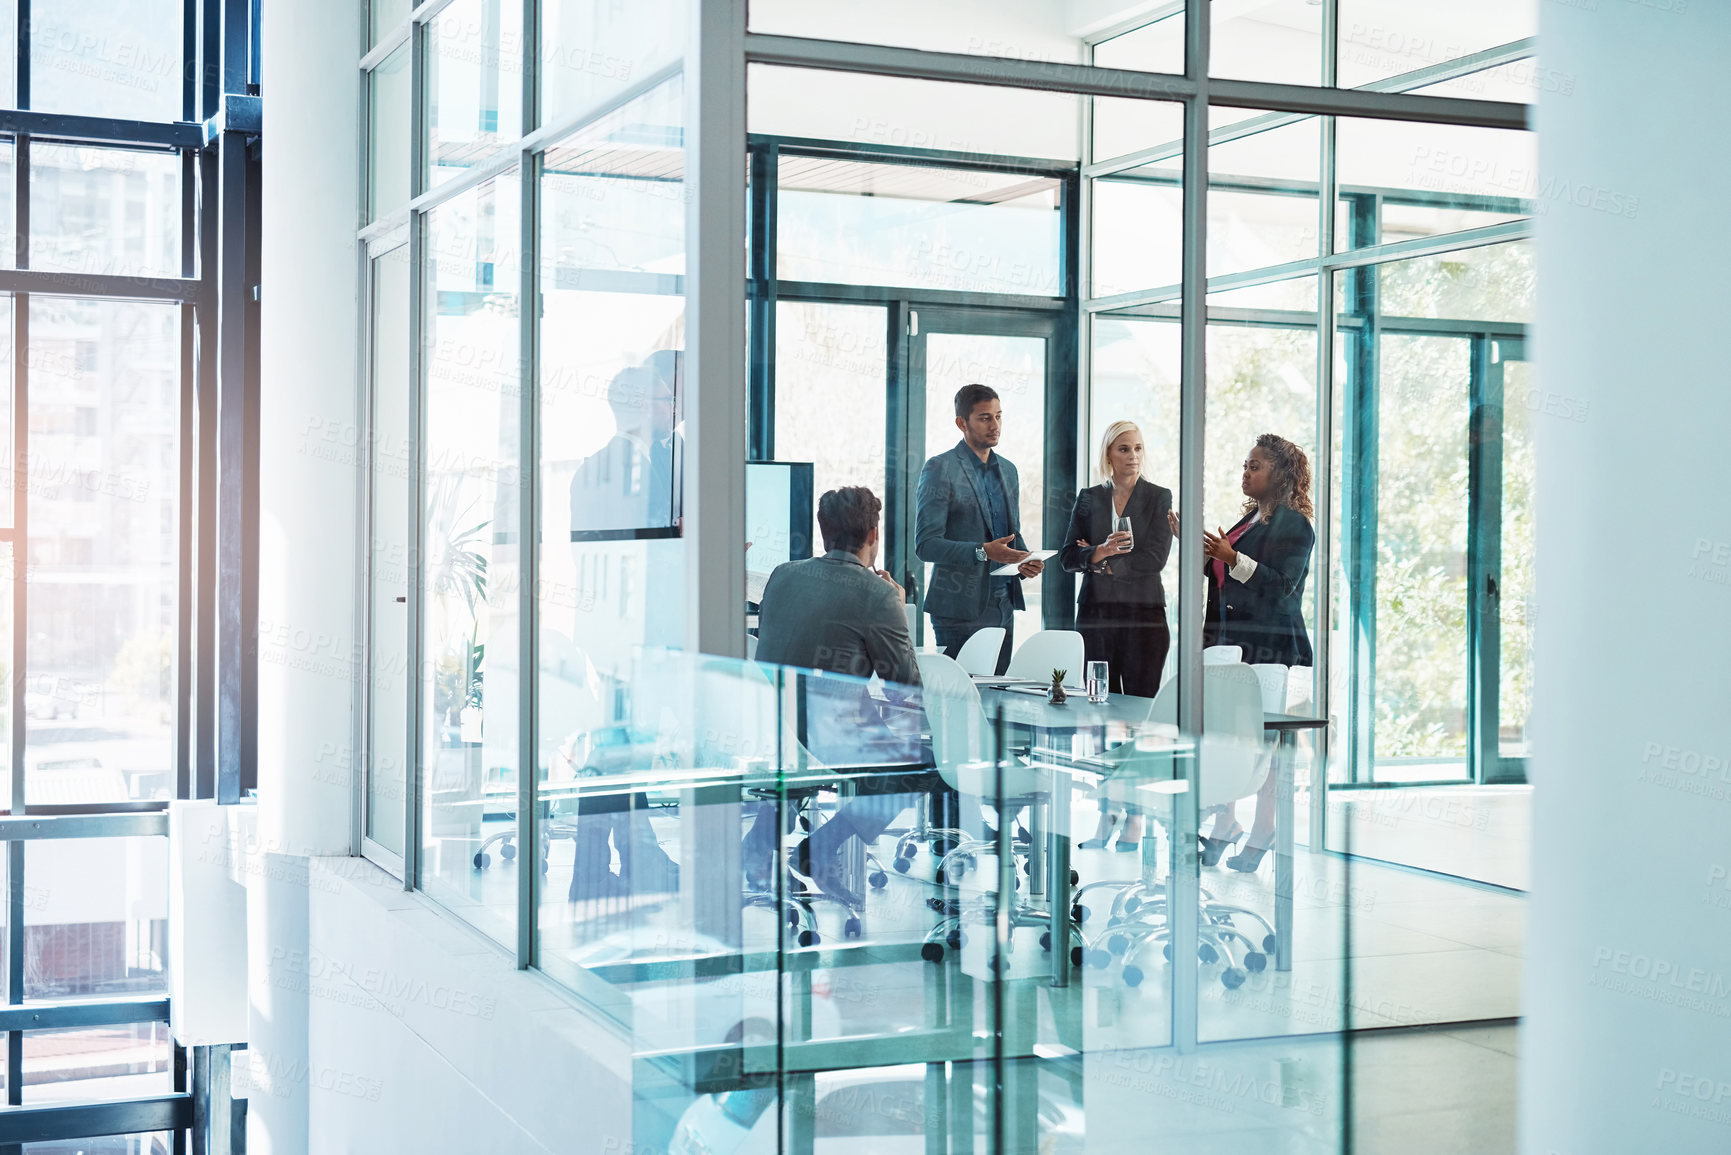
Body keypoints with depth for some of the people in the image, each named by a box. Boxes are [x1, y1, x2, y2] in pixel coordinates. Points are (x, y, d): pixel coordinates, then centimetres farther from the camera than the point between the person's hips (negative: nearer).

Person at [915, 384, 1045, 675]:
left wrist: (1023, 561, 1)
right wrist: (982, 552, -24)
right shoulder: (940, 469, -7)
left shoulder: (1008, 470, 16)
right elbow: (926, 544, -13)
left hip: (1003, 605, 7)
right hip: (960, 607, -7)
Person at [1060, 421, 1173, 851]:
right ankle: (1106, 814, 8)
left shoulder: (1159, 498, 4)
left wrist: (1106, 560, -7)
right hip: (1097, 614, 2)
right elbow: (1069, 557, 3)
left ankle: (1135, 816, 3)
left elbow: (1156, 557, -7)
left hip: (1144, 614, -2)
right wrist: (1100, 552, -16)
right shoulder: (1088, 498, 11)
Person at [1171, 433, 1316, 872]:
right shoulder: (1251, 519, 19)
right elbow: (1220, 574, 23)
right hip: (1229, 640, 8)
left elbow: (1281, 584, -18)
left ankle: (1261, 836, 4)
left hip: (1269, 646, -8)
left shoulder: (1294, 524, -7)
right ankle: (1224, 827, 16)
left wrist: (1233, 558, -25)